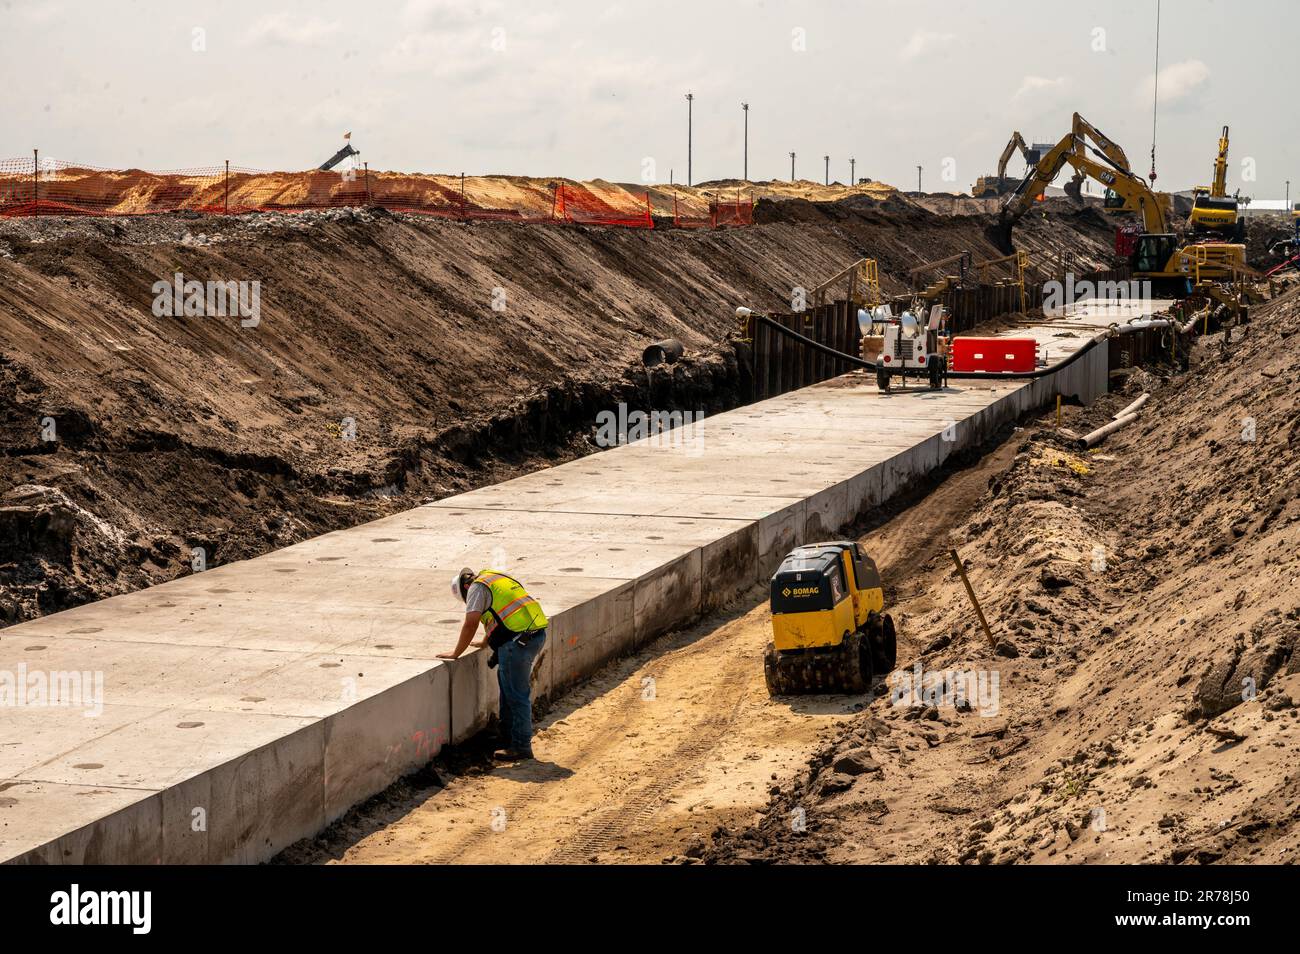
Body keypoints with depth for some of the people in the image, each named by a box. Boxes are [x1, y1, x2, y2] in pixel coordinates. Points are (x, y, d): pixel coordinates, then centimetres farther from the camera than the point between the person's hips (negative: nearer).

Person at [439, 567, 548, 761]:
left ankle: (521, 747, 3)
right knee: (505, 680, 23)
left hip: (518, 640, -9)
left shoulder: (477, 587, -1)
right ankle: (507, 735, 34)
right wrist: (485, 642, 51)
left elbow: (470, 625, -7)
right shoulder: (496, 578, 26)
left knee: (516, 694, -2)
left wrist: (455, 654, 2)